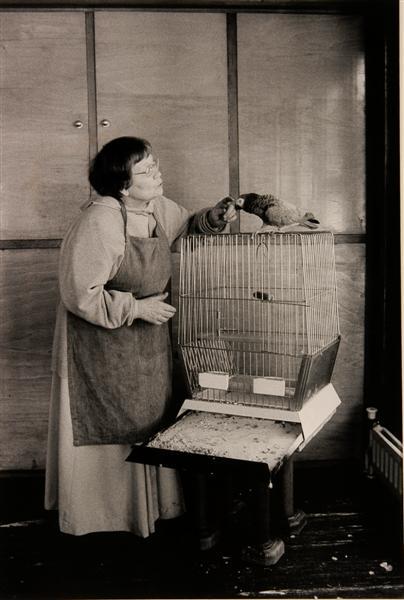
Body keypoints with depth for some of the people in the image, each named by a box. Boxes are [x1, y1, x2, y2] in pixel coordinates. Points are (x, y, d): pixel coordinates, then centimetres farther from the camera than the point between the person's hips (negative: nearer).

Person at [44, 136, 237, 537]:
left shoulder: (156, 207, -2)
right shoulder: (99, 222, -27)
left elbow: (185, 226, 18)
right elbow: (80, 294, -25)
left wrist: (212, 219, -3)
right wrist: (137, 308, -22)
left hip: (146, 340, 8)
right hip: (102, 344, -8)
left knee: (150, 420, 18)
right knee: (109, 427, 7)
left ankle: (151, 505, 37)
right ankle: (101, 510, 30)